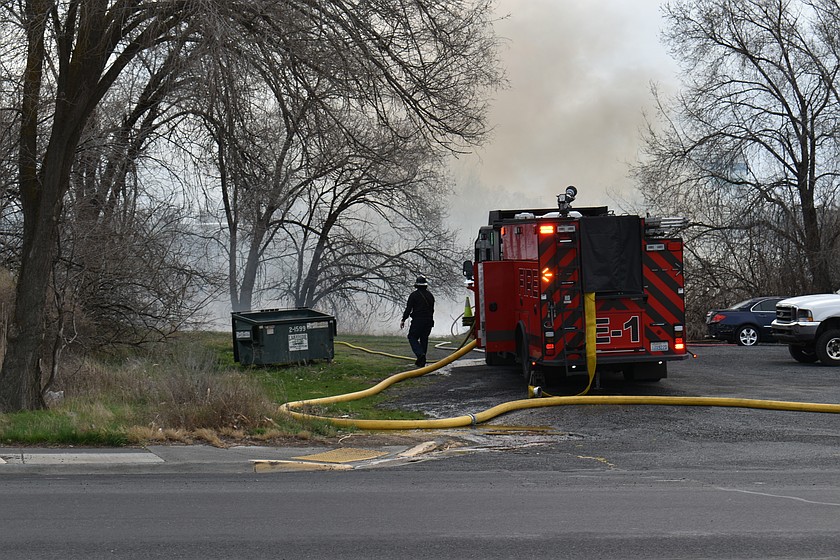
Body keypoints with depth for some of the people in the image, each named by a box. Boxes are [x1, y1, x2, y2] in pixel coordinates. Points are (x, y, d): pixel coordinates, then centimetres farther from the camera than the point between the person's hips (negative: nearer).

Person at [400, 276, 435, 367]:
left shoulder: (414, 295, -7)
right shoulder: (430, 295, 11)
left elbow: (408, 309, -9)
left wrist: (403, 320, -3)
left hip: (417, 320, -5)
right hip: (429, 320, 5)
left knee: (412, 337, 2)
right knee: (424, 339, 10)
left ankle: (420, 353, -21)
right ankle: (422, 361, 11)